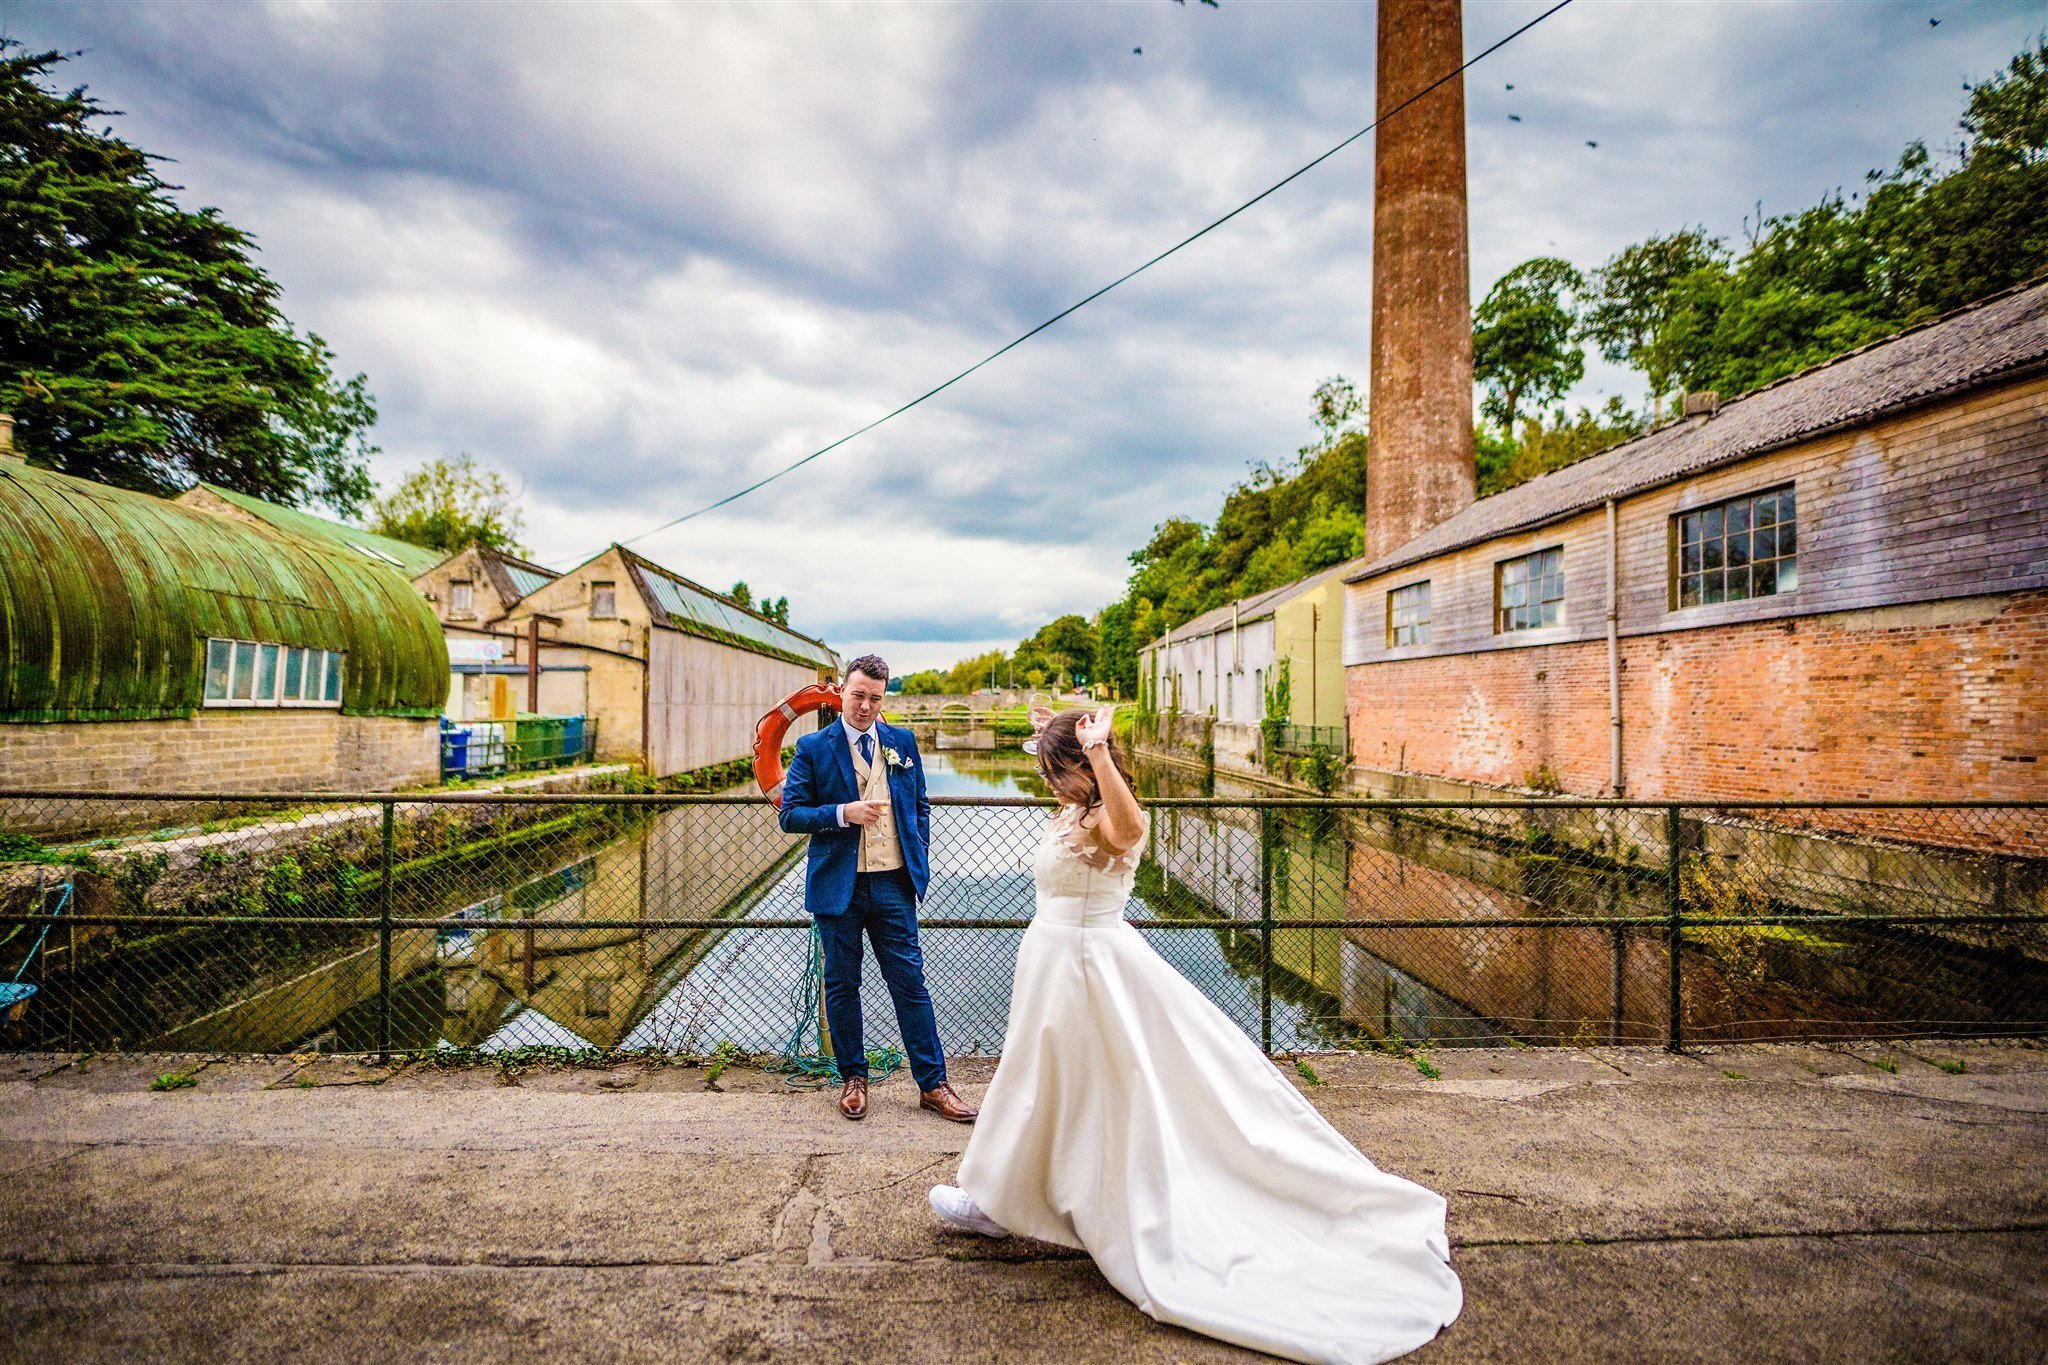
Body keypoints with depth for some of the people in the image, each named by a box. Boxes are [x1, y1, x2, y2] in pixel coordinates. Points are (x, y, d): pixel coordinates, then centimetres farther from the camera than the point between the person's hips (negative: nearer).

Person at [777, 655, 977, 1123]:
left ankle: (932, 1084, 15)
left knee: (910, 983, 4)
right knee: (841, 985, 11)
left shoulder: (903, 743, 7)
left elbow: (920, 807, 15)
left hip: (893, 883, 1)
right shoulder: (813, 748, -1)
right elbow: (791, 815, -4)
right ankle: (853, 1079, 29)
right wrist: (843, 813, -18)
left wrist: (920, 859, 4)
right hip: (838, 886, -1)